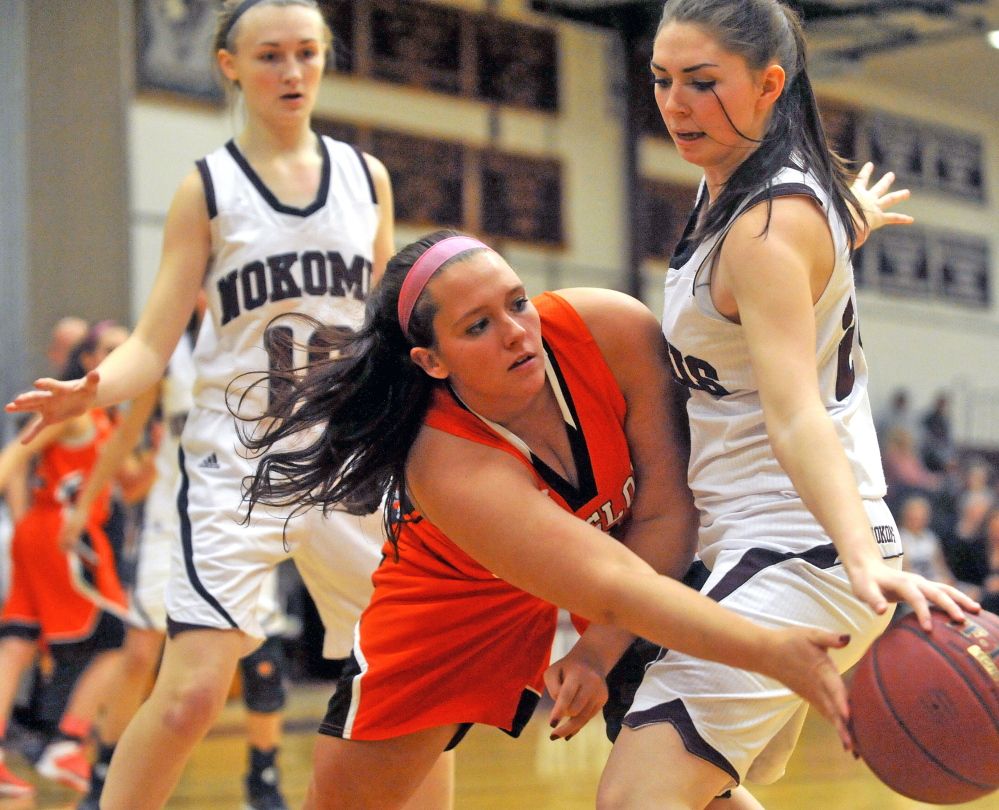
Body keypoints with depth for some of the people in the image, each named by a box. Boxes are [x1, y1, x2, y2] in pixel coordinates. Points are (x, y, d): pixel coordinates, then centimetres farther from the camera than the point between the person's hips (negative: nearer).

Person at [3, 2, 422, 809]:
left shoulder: (366, 177, 9)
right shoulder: (208, 189, 0)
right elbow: (154, 342, -6)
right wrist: (92, 388, -25)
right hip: (236, 462, -3)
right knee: (192, 691, -15)